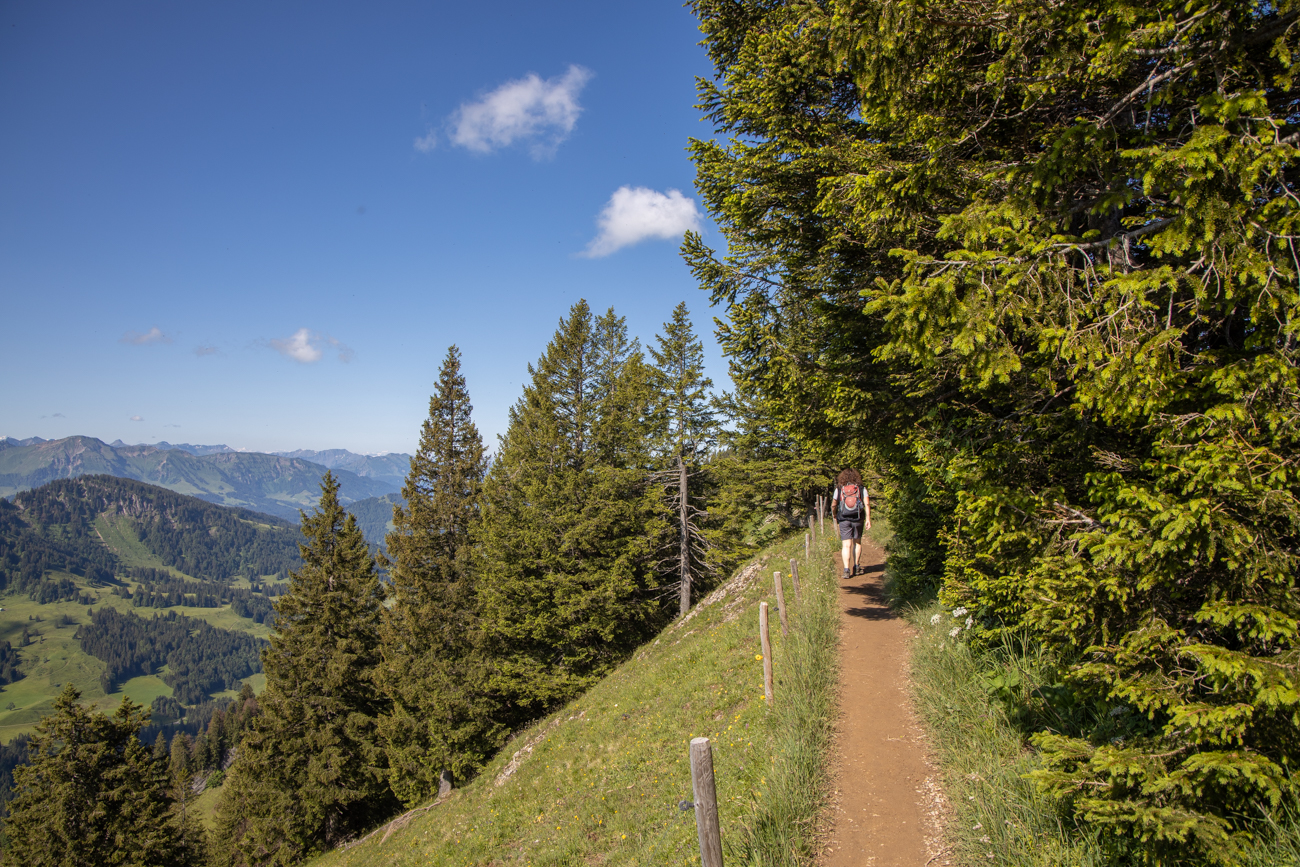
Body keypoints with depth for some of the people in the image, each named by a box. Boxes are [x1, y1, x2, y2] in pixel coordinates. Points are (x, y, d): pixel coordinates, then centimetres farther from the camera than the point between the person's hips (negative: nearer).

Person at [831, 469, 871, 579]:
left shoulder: (839, 489, 4)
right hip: (858, 519, 1)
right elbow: (867, 504, -7)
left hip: (844, 520, -1)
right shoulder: (862, 488, 4)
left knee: (846, 545, -2)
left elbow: (833, 505, 6)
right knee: (857, 542, 18)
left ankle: (846, 570, -13)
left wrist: (835, 516, 22)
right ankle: (855, 567, 21)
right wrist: (868, 519, -9)